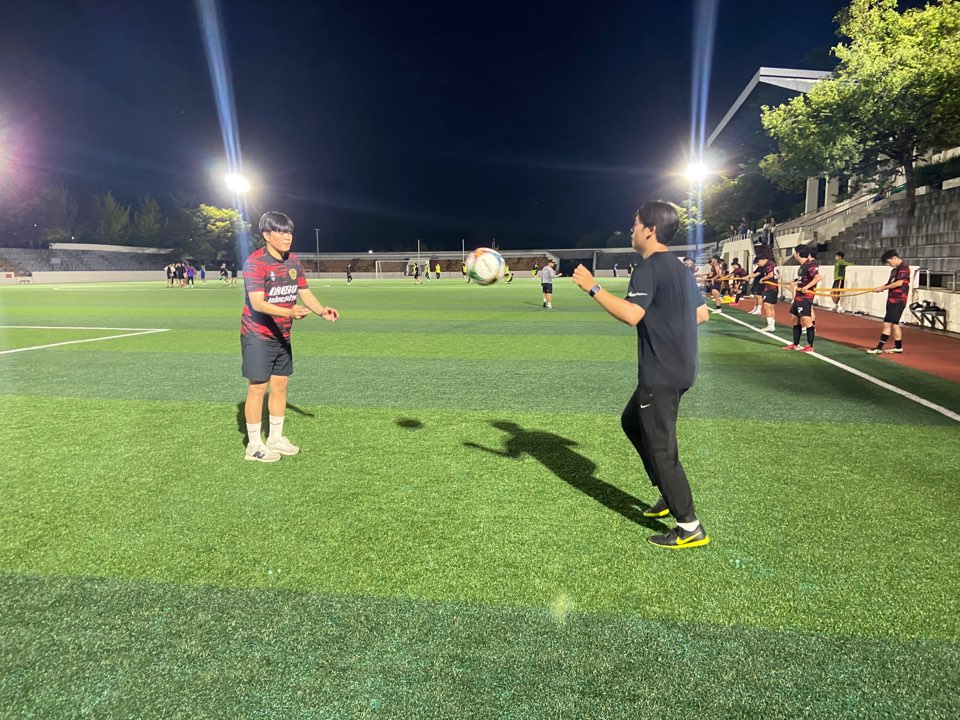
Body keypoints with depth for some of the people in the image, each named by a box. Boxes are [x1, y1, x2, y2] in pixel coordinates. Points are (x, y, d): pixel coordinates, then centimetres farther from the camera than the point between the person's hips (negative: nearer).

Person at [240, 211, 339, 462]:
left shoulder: (293, 262, 4)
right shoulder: (255, 262, -18)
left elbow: (305, 293, 5)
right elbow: (257, 303, -28)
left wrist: (322, 311, -15)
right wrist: (289, 312, -43)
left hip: (282, 336, 7)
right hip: (257, 336, -7)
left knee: (280, 385, 12)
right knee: (258, 387, -2)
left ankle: (276, 438, 26)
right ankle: (254, 446, 11)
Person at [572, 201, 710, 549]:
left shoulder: (650, 266, -16)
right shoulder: (680, 268, 13)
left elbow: (632, 314, -31)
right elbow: (702, 314, 18)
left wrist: (593, 288, -26)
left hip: (661, 374, -10)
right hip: (679, 368, 10)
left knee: (660, 448, -1)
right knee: (632, 422, 24)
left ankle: (690, 528, 9)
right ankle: (669, 496, 30)